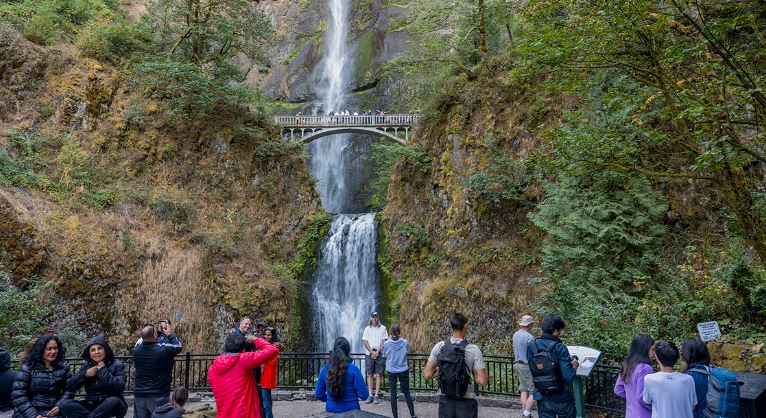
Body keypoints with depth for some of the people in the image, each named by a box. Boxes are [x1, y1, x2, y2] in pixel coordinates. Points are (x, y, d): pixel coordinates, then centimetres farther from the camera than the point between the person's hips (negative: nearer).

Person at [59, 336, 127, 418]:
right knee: (64, 404, -19)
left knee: (114, 401, -38)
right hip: (91, 405, 4)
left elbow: (119, 388, -19)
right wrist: (85, 374, -10)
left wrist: (103, 370, -13)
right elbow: (70, 387, 3)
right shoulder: (86, 366, 11)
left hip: (112, 406, -4)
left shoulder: (117, 365, -2)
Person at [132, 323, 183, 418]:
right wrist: (170, 334, 13)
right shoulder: (164, 350, -18)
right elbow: (178, 346, 1)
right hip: (158, 396, -4)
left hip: (139, 394, 4)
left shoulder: (136, 350, -6)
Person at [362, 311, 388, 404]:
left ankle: (376, 395, -2)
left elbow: (383, 341, 0)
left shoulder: (382, 328, 5)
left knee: (379, 375, -3)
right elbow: (365, 342, 3)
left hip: (380, 354, -1)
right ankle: (370, 395, 4)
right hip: (369, 353, 1)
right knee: (370, 375, 1)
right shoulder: (367, 329, 8)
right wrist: (372, 352, -7)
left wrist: (377, 352, -9)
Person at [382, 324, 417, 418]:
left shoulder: (387, 343, -13)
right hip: (403, 370, 1)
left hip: (391, 371, 0)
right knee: (406, 392, 12)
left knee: (393, 393, 9)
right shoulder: (405, 342, -12)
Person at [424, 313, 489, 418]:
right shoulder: (473, 350, -13)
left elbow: (427, 375, -5)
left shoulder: (439, 347, -7)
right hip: (466, 402, -2)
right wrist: (472, 372, 4)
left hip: (445, 401, 2)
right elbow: (482, 381, -15)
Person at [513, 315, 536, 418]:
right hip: (528, 366, -9)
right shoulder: (529, 337, -20)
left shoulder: (515, 335, 6)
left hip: (519, 364, 9)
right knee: (534, 392, -2)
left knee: (524, 390, 15)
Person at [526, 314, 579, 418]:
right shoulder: (560, 348, -20)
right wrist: (574, 366, -1)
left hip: (543, 399, 4)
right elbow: (568, 377, -23)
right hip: (562, 399, -4)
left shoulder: (532, 346, -5)